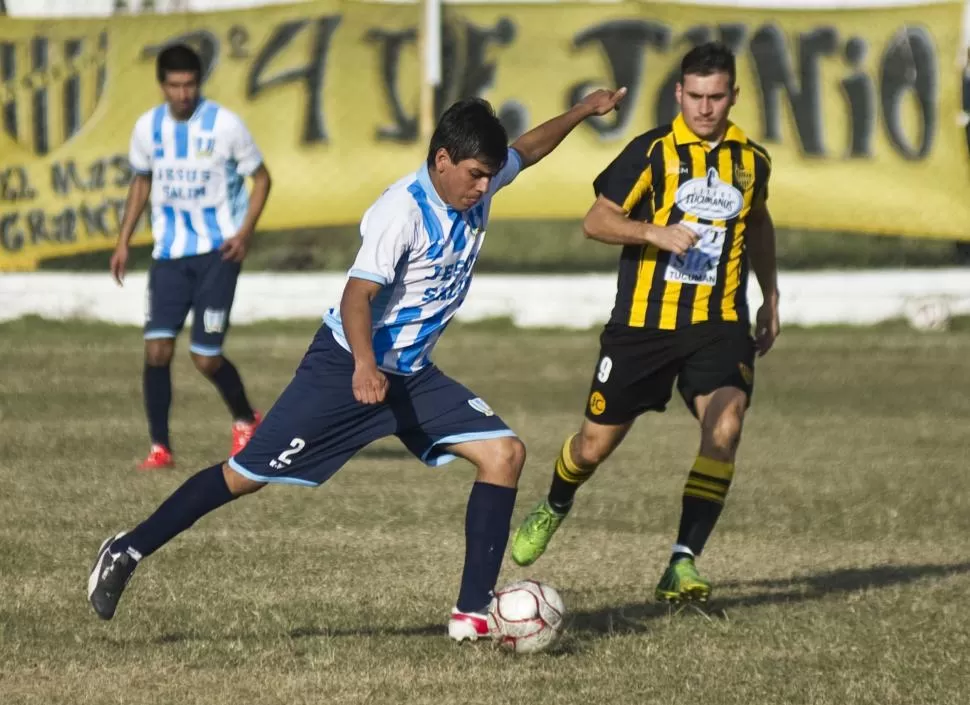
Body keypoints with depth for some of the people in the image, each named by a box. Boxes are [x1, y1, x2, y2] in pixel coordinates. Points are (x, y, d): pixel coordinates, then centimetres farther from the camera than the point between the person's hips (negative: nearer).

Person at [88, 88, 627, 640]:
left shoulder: (477, 184, -1)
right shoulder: (403, 211, -24)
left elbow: (525, 151, 23)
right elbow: (357, 296, -32)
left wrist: (582, 112, 16)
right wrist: (365, 366, -46)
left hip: (413, 375, 7)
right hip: (346, 367, -7)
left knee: (505, 454, -8)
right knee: (246, 476, -4)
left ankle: (473, 613, -8)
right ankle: (129, 551, 12)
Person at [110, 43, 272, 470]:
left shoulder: (225, 125, -10)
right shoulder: (148, 127, 2)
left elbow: (260, 178, 1)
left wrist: (245, 231, -12)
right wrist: (124, 241, 11)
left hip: (217, 251, -3)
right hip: (169, 253, 3)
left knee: (205, 357, -5)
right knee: (156, 348, -10)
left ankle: (245, 422, 23)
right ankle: (160, 447, 0)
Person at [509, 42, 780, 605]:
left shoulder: (751, 160, 6)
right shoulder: (653, 152, -7)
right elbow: (596, 221, -10)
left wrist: (771, 295, 26)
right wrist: (657, 232, -26)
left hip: (719, 324, 2)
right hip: (645, 322, -2)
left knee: (725, 427, -23)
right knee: (597, 443, 6)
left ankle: (683, 563, -20)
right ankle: (554, 508, 41)